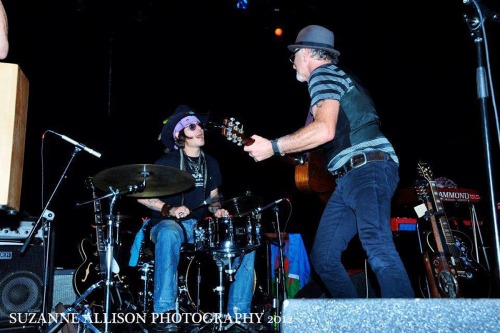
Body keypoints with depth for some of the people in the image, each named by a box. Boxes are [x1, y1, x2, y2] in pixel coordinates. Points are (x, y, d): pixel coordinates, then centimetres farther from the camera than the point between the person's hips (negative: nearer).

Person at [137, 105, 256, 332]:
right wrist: (169, 209, -22)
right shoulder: (167, 162, -6)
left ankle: (238, 313, -7)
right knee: (169, 234, -42)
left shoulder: (210, 163, 12)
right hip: (168, 223, -5)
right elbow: (143, 196, -8)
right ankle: (164, 312, -36)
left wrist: (217, 210, -1)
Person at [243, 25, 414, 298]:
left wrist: (273, 147, -12)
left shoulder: (323, 74, 0)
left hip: (368, 169, -10)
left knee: (378, 248, -25)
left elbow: (325, 129, -19)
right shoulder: (336, 77, 30)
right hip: (348, 179, 10)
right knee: (323, 256, 4)